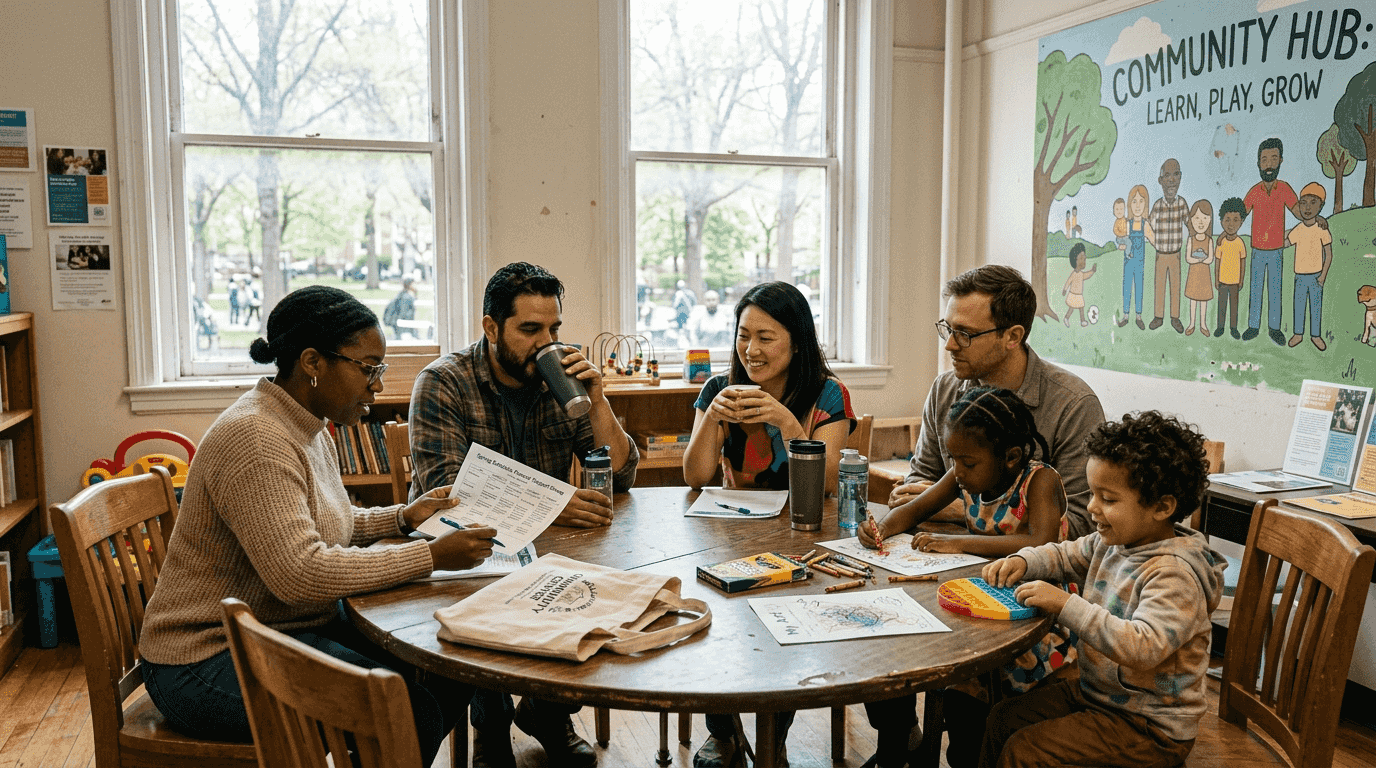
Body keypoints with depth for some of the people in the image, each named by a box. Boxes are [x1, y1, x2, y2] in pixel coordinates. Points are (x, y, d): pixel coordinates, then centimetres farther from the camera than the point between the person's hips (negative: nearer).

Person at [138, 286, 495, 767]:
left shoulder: (307, 428, 8)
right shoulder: (255, 441, -24)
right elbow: (300, 574, -31)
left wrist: (401, 518, 6)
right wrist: (430, 557, -26)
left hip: (292, 628, 10)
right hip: (209, 661, -10)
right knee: (408, 709, -24)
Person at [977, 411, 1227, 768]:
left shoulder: (1174, 574, -28)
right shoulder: (1113, 542, 0)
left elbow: (1144, 647, -39)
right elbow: (1066, 555, 17)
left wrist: (1067, 605, -38)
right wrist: (1023, 561, -4)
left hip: (1150, 726, -9)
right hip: (1095, 691, 9)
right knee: (1003, 717, 12)